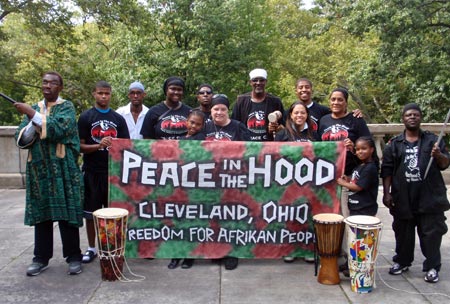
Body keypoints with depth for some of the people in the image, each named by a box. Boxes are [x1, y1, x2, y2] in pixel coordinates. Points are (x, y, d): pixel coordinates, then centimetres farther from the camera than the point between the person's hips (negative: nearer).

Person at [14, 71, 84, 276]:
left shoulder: (66, 107, 1)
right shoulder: (33, 108, 15)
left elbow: (59, 129, -18)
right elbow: (21, 139, 8)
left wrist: (33, 115, -20)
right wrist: (32, 124, -12)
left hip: (63, 170, -4)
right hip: (38, 169, 4)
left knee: (66, 213, -1)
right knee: (41, 214, 7)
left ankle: (73, 256, 10)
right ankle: (41, 258, 17)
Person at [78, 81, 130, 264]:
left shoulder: (118, 119, 8)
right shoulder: (86, 117, 2)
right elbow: (80, 146, -3)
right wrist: (98, 146, -19)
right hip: (92, 172, -1)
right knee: (90, 212, 6)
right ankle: (91, 248, 19)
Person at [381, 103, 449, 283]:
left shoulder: (432, 140, 8)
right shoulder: (394, 144, 8)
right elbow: (387, 170, 5)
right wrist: (386, 193, -1)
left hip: (430, 198, -1)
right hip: (403, 199, 1)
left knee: (431, 233, 3)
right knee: (403, 232, 12)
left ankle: (432, 267, 15)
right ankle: (402, 262, 28)